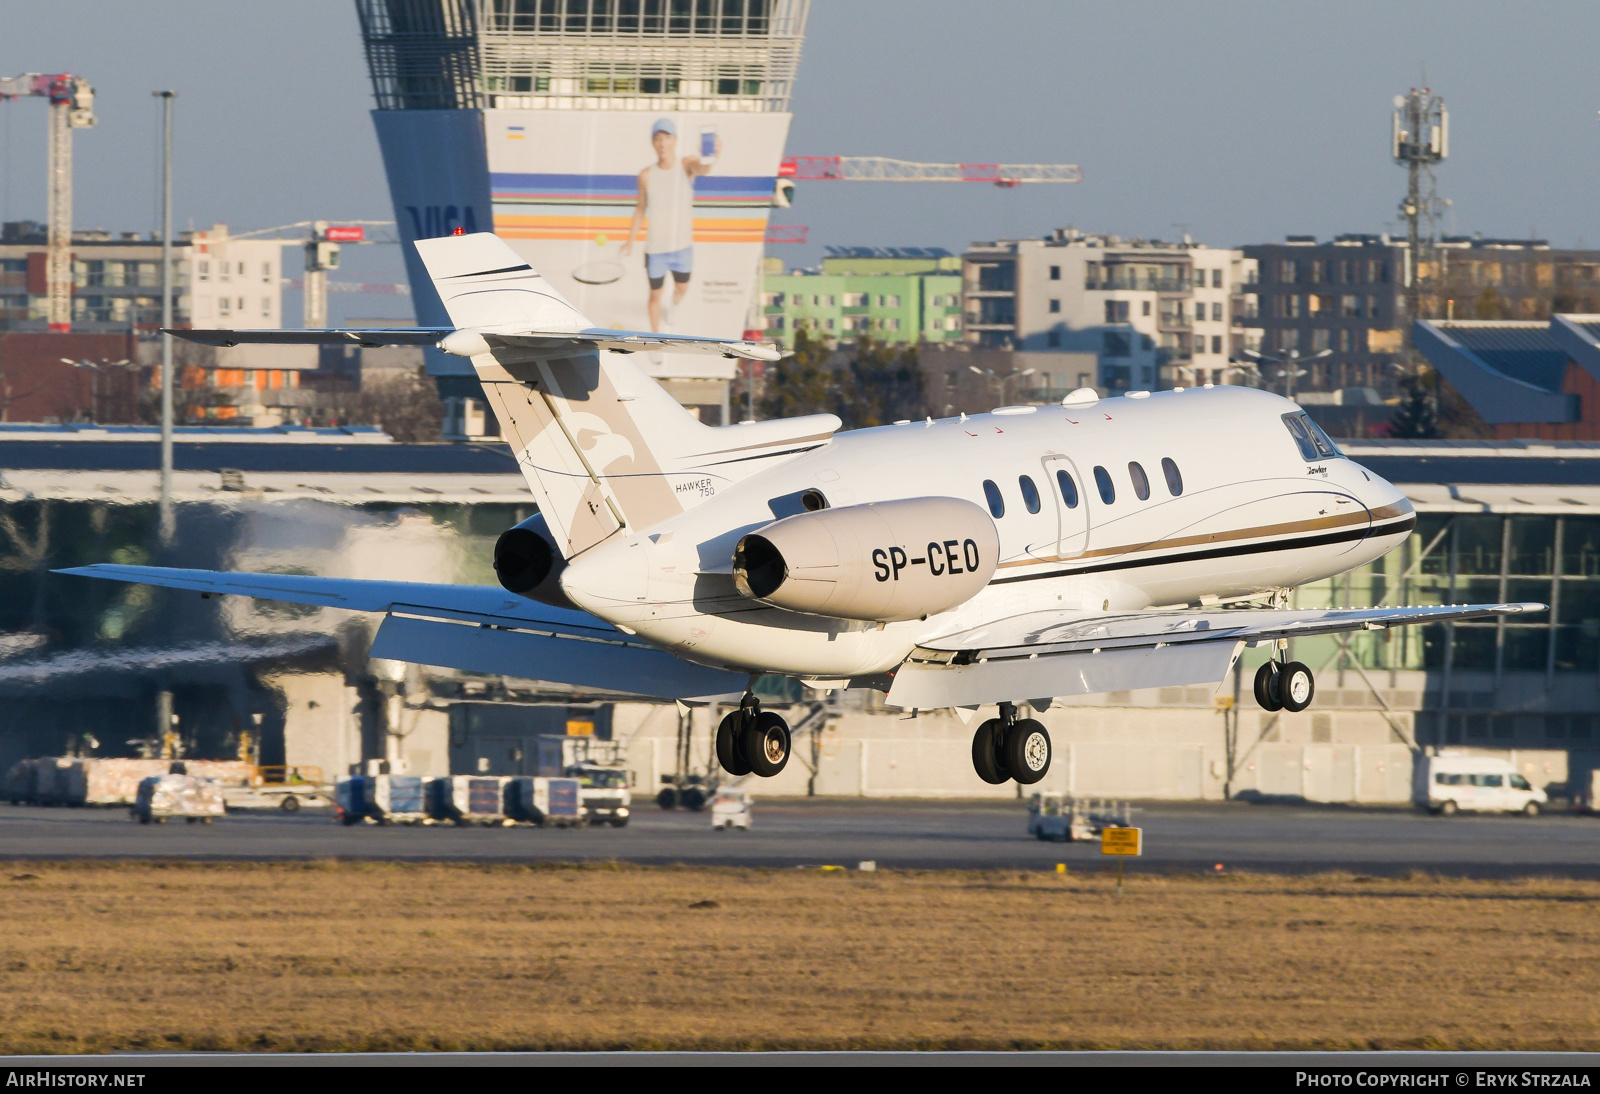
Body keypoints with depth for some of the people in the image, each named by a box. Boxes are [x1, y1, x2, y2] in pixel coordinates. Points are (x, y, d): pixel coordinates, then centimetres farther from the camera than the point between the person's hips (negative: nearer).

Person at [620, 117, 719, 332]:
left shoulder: (687, 166, -14)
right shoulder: (647, 176, -10)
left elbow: (703, 168, -39)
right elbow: (641, 207, 5)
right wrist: (630, 240, 7)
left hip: (682, 245, 1)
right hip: (655, 248, -1)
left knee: (682, 289, 22)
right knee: (655, 294, 11)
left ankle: (671, 308, 57)